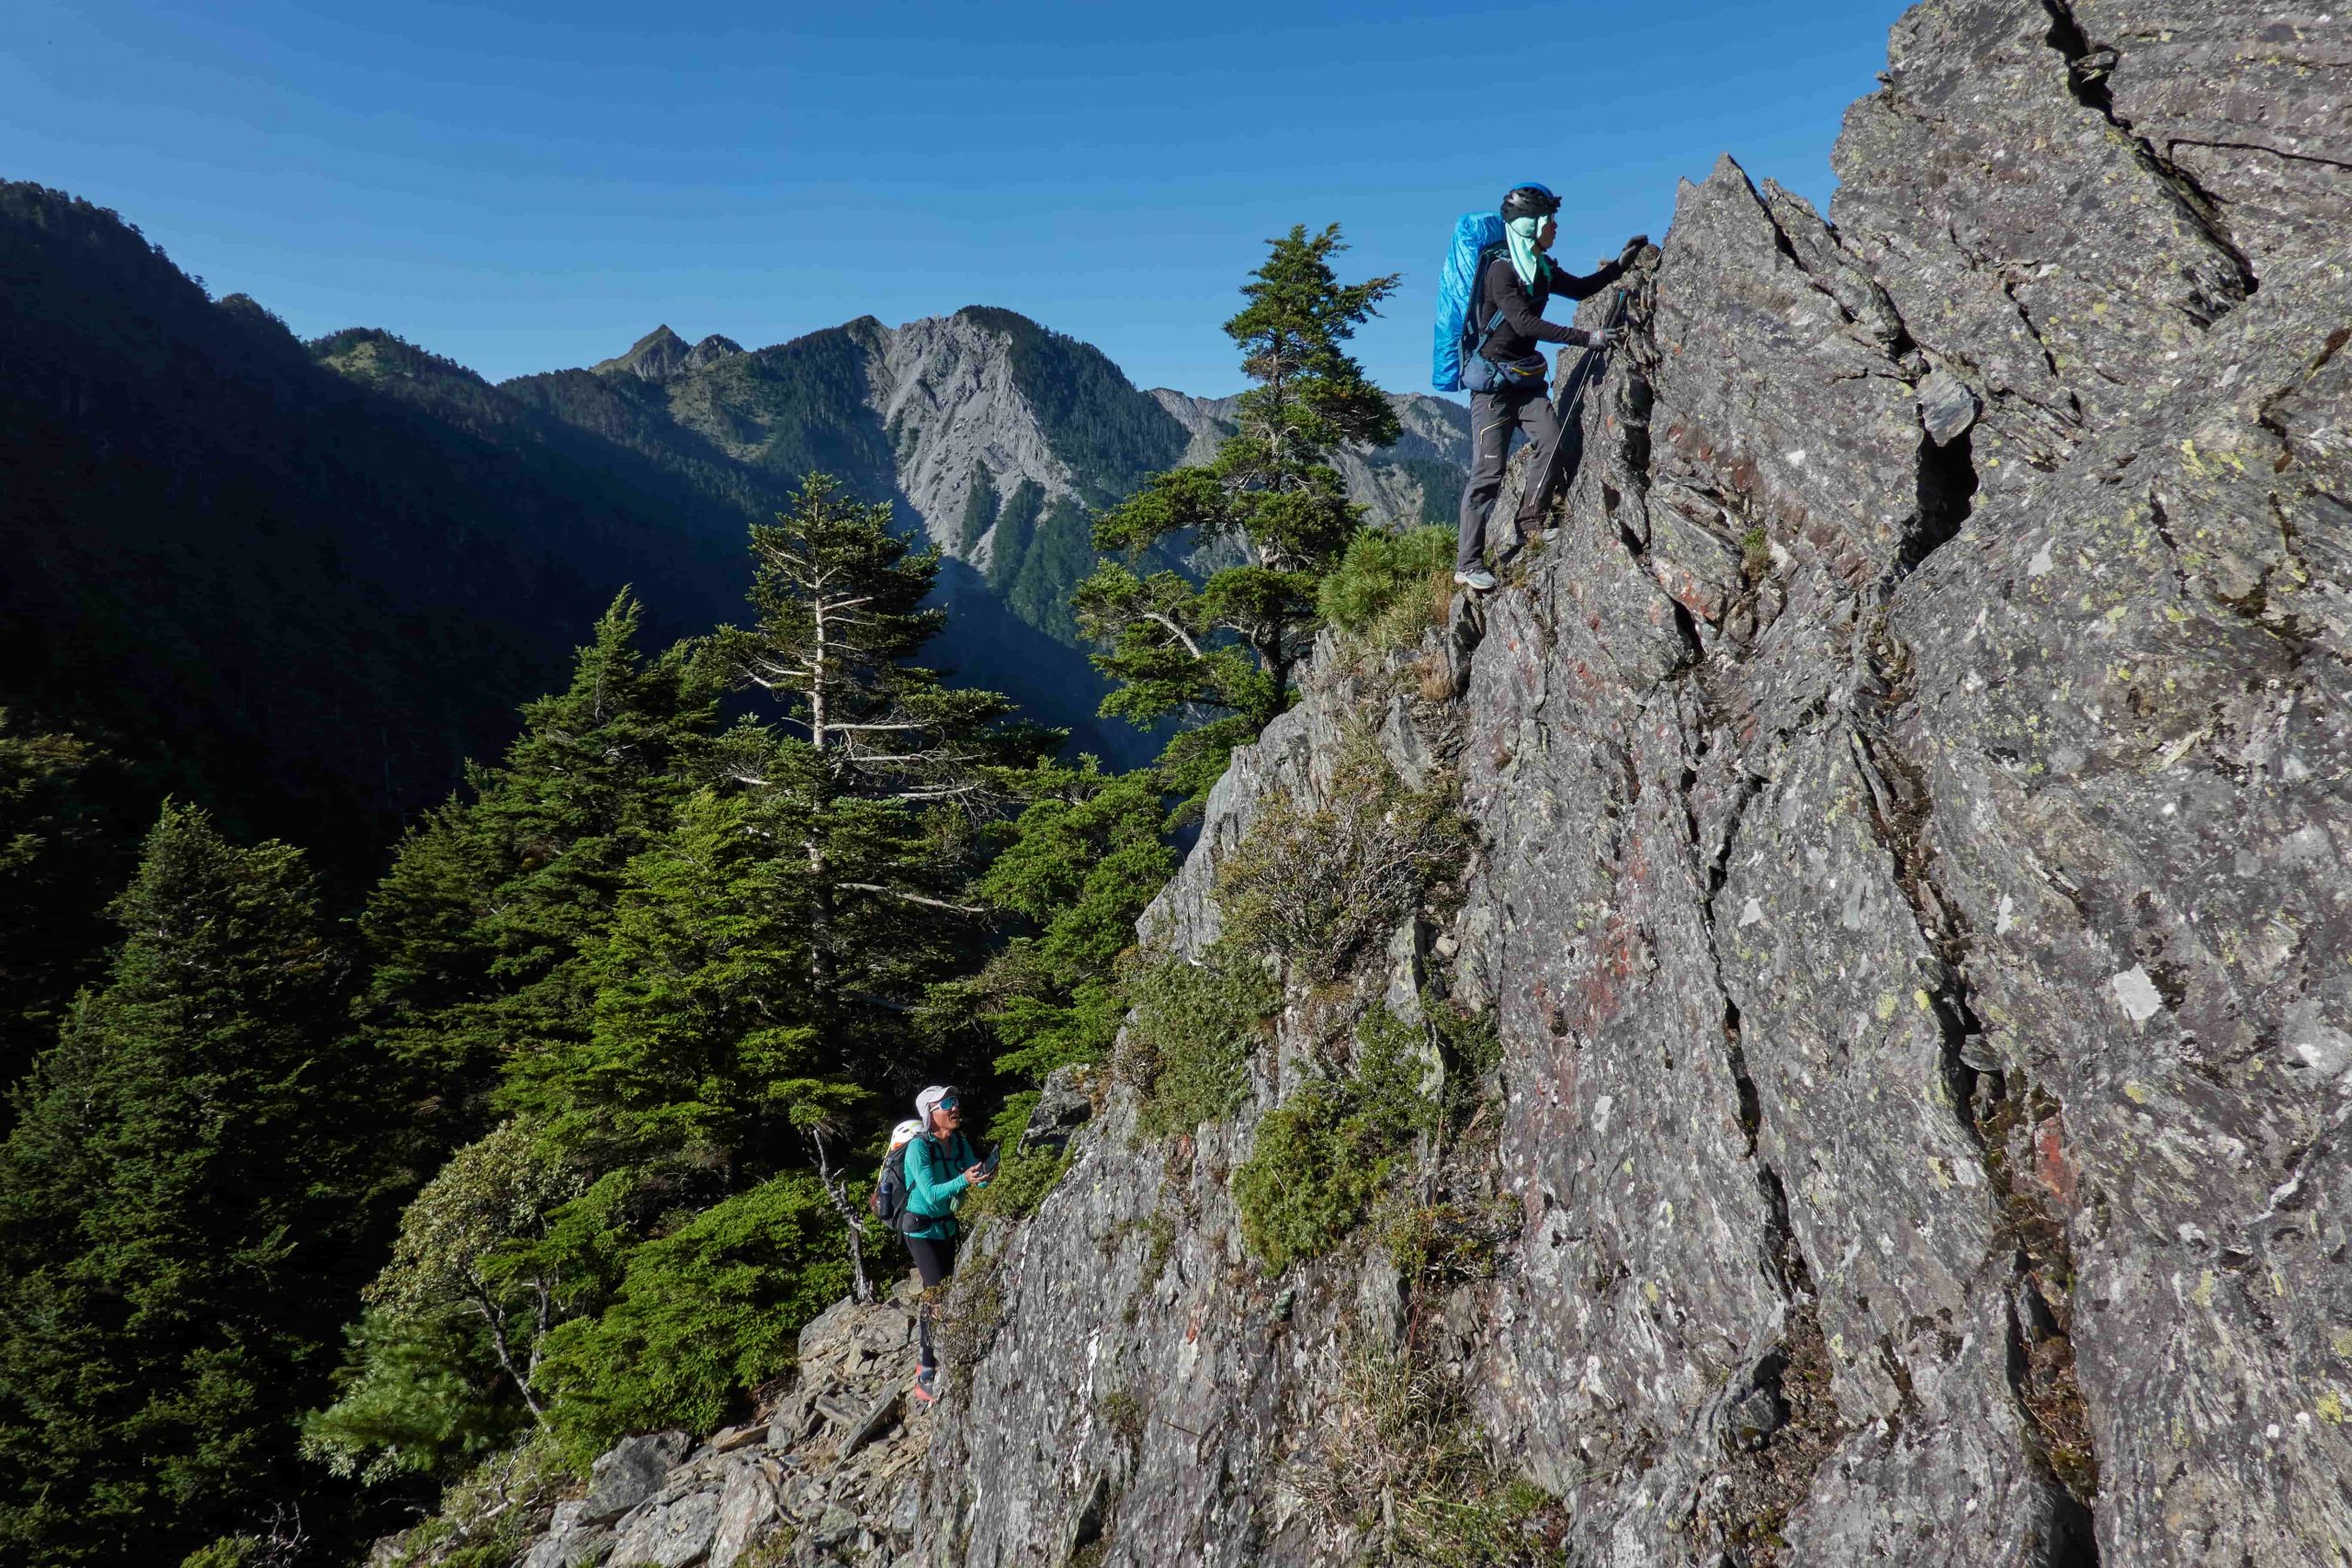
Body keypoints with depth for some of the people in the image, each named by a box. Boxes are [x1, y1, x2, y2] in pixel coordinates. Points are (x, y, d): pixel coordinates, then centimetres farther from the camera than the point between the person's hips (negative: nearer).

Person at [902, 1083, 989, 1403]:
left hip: (947, 1227, 7)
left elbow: (979, 1179, -7)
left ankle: (927, 1361, 31)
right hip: (922, 1230, -7)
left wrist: (984, 1174, -29)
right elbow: (931, 1194, -30)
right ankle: (927, 1377, -9)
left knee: (936, 1294, 16)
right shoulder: (919, 1147, -24)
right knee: (938, 1294, -14)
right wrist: (963, 1180, -45)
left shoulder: (960, 1143, -4)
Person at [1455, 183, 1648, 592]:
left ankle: (1528, 526, -5)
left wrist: (1621, 263, 13)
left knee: (1552, 442, -15)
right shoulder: (1500, 270, -15)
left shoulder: (1540, 268, 10)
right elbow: (1525, 323, -25)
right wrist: (1586, 338, -27)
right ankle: (1467, 565, -10)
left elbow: (1582, 288, 25)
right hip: (1493, 378, -8)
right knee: (1488, 470, -12)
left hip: (1526, 378, 8)